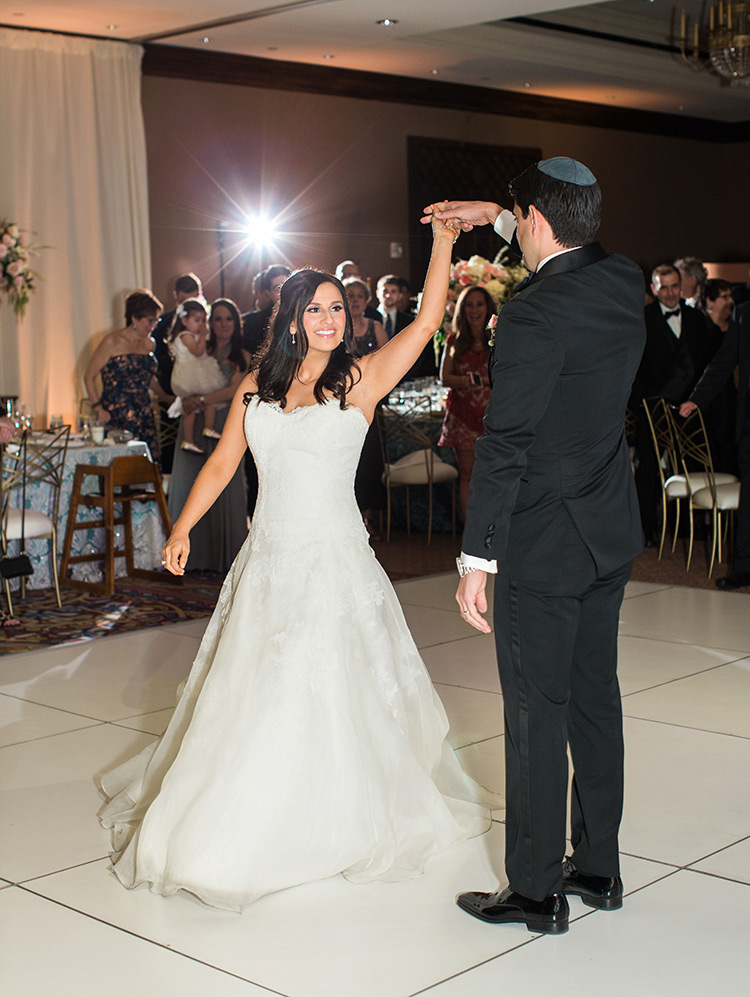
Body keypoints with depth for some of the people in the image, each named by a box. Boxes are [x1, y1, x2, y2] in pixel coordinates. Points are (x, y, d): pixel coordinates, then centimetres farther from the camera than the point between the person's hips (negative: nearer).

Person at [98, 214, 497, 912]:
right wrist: (181, 529, 9)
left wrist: (443, 242, -17)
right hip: (268, 561, 4)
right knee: (249, 693, 10)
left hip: (335, 564, -3)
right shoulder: (255, 387, 7)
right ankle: (240, 831, 28)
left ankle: (341, 822, 21)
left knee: (333, 692, 1)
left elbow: (426, 323, -12)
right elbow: (221, 464, 13)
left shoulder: (359, 381, -4)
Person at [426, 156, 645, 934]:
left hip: (544, 548, -8)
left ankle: (535, 892, 14)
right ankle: (598, 868, 29)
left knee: (536, 715, 2)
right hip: (612, 536, 8)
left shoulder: (533, 316, -21)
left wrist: (476, 559, -16)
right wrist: (493, 217, 30)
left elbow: (504, 447, -21)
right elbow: (577, 253, 29)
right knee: (595, 699, 16)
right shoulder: (624, 286, 2)